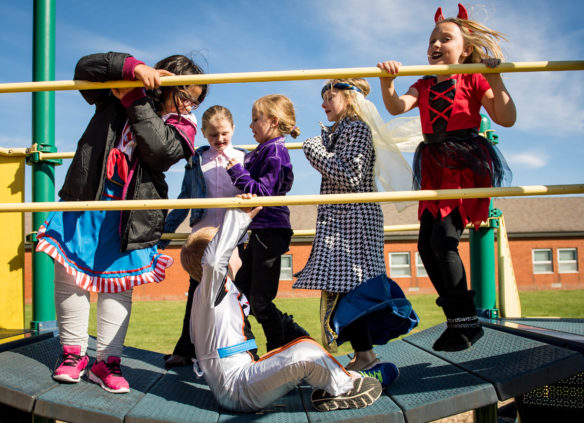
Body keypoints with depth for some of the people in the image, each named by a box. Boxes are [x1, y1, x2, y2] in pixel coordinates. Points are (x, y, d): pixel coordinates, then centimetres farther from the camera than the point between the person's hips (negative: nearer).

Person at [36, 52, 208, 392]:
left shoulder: (182, 126, 0)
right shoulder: (118, 90, 3)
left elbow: (161, 150, -19)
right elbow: (85, 69, -10)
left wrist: (133, 100, -19)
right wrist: (133, 67, -22)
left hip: (130, 215, 0)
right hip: (85, 199, 0)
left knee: (119, 284, 3)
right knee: (70, 275, 4)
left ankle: (107, 361, 13)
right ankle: (73, 352, 20)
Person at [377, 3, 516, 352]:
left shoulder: (474, 80, 1)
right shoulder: (424, 85, 15)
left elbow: (507, 119, -9)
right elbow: (397, 107, -5)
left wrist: (495, 79, -19)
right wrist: (387, 82, -23)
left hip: (466, 165, -6)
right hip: (435, 170, 6)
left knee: (443, 240, -19)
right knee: (427, 246, 1)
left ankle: (467, 321, -6)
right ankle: (458, 320, 14)